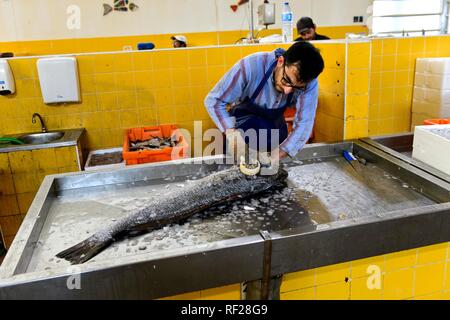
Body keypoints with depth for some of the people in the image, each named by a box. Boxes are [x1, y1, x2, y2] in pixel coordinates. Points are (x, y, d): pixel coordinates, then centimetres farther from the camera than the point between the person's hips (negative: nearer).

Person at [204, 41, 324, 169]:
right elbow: (214, 100, -29)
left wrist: (276, 157, -44)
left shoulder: (309, 83, -29)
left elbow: (304, 123, -30)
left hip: (274, 122, 3)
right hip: (242, 120, -2)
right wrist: (231, 132, -45)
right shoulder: (250, 66, -36)